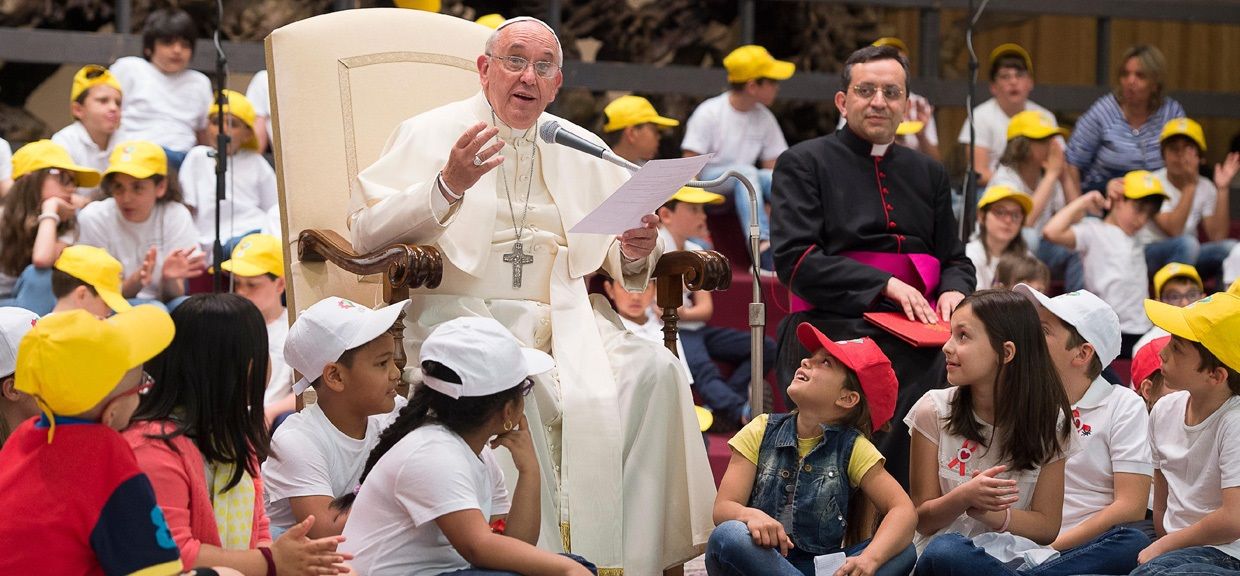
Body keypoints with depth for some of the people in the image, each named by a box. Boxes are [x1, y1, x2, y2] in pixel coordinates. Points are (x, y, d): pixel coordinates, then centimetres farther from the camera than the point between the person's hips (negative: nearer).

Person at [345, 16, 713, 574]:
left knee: (652, 370, -24)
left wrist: (636, 253, -7)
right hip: (463, 314, -4)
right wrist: (448, 186, -20)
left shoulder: (583, 150, 20)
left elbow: (620, 266, 18)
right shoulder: (431, 134, 7)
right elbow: (366, 232, -6)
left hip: (564, 318, 4)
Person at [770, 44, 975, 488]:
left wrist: (954, 291, -1)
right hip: (837, 331, -4)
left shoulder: (928, 173, 24)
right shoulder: (804, 163, 8)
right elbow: (794, 260, -4)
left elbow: (955, 259, 25)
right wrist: (885, 285, -13)